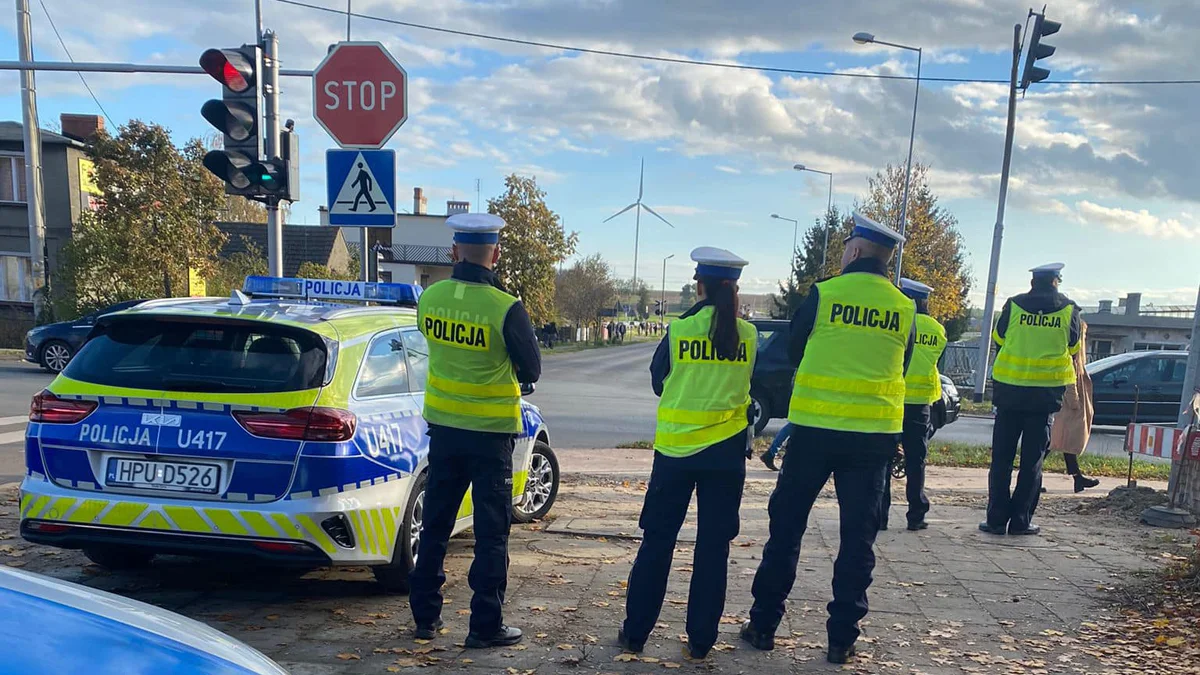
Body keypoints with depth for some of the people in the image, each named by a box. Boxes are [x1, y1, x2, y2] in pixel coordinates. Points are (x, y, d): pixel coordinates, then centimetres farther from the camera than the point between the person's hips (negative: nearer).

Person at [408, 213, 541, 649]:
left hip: (443, 428, 5)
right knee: (491, 532, 6)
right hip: (490, 432, -5)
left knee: (435, 525, 16)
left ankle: (425, 617, 26)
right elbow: (531, 371, -6)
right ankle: (485, 626, 12)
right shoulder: (506, 308, -18)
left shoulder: (430, 298, -3)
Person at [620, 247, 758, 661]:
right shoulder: (748, 336, -4)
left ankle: (635, 631, 17)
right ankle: (701, 639, 17)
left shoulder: (679, 330, -8)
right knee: (713, 545, 10)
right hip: (727, 450, 1)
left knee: (657, 541, 10)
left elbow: (658, 383, 5)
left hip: (676, 447, -1)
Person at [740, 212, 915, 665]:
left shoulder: (824, 293, -7)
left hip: (815, 427, -2)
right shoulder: (904, 309, 1)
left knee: (787, 525, 10)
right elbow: (901, 369, 13)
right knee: (858, 535, 11)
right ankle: (842, 638, 15)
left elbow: (793, 352, 5)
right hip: (874, 434, 2)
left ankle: (763, 624, 17)